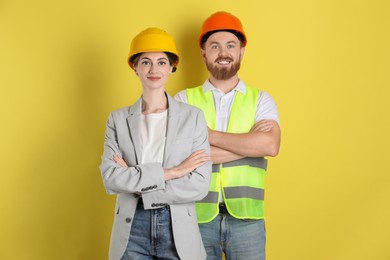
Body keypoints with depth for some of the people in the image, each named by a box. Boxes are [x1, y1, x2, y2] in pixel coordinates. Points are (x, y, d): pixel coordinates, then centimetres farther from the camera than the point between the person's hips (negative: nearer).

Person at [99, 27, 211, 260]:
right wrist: (169, 172, -16)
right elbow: (110, 178, -9)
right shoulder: (118, 119, 3)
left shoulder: (193, 116, -2)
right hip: (132, 229, 1)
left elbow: (200, 186, -9)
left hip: (179, 230, -1)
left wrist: (135, 183, -11)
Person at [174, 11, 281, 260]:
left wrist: (208, 135, -12)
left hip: (246, 218, 1)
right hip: (198, 216, 0)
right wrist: (249, 144, -12)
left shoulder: (261, 100, 4)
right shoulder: (184, 99, 2)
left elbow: (270, 145, -15)